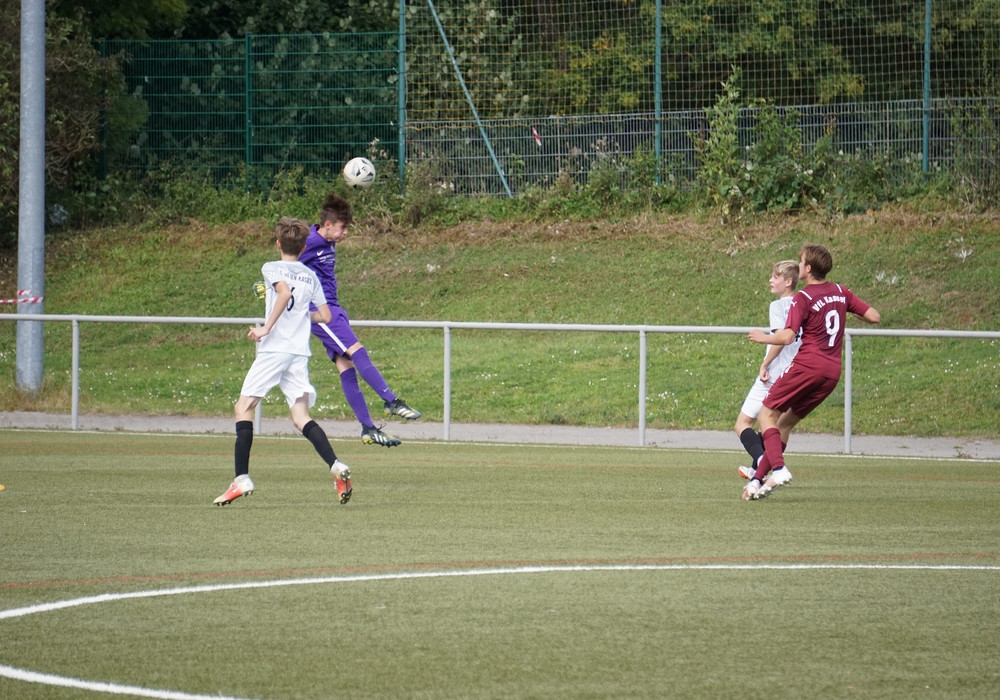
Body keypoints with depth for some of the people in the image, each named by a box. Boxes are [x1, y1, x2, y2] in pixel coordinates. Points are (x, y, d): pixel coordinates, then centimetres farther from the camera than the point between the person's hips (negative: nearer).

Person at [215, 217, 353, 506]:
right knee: (301, 417, 3)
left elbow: (285, 292, -22)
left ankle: (242, 479, -5)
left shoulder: (272, 268, -1)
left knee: (244, 407, 3)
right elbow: (325, 316, 18)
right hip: (300, 352, 5)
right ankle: (336, 466, -19)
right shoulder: (310, 276, 15)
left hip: (274, 350, -5)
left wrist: (266, 328, -20)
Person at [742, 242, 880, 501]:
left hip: (807, 365, -7)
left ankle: (778, 468, -21)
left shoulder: (803, 298, -8)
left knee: (768, 414, 1)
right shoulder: (840, 293, 11)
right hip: (832, 371, 7)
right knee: (786, 422, 14)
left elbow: (787, 337, -18)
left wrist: (763, 337, 0)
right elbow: (874, 317, 13)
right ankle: (758, 478, 9)